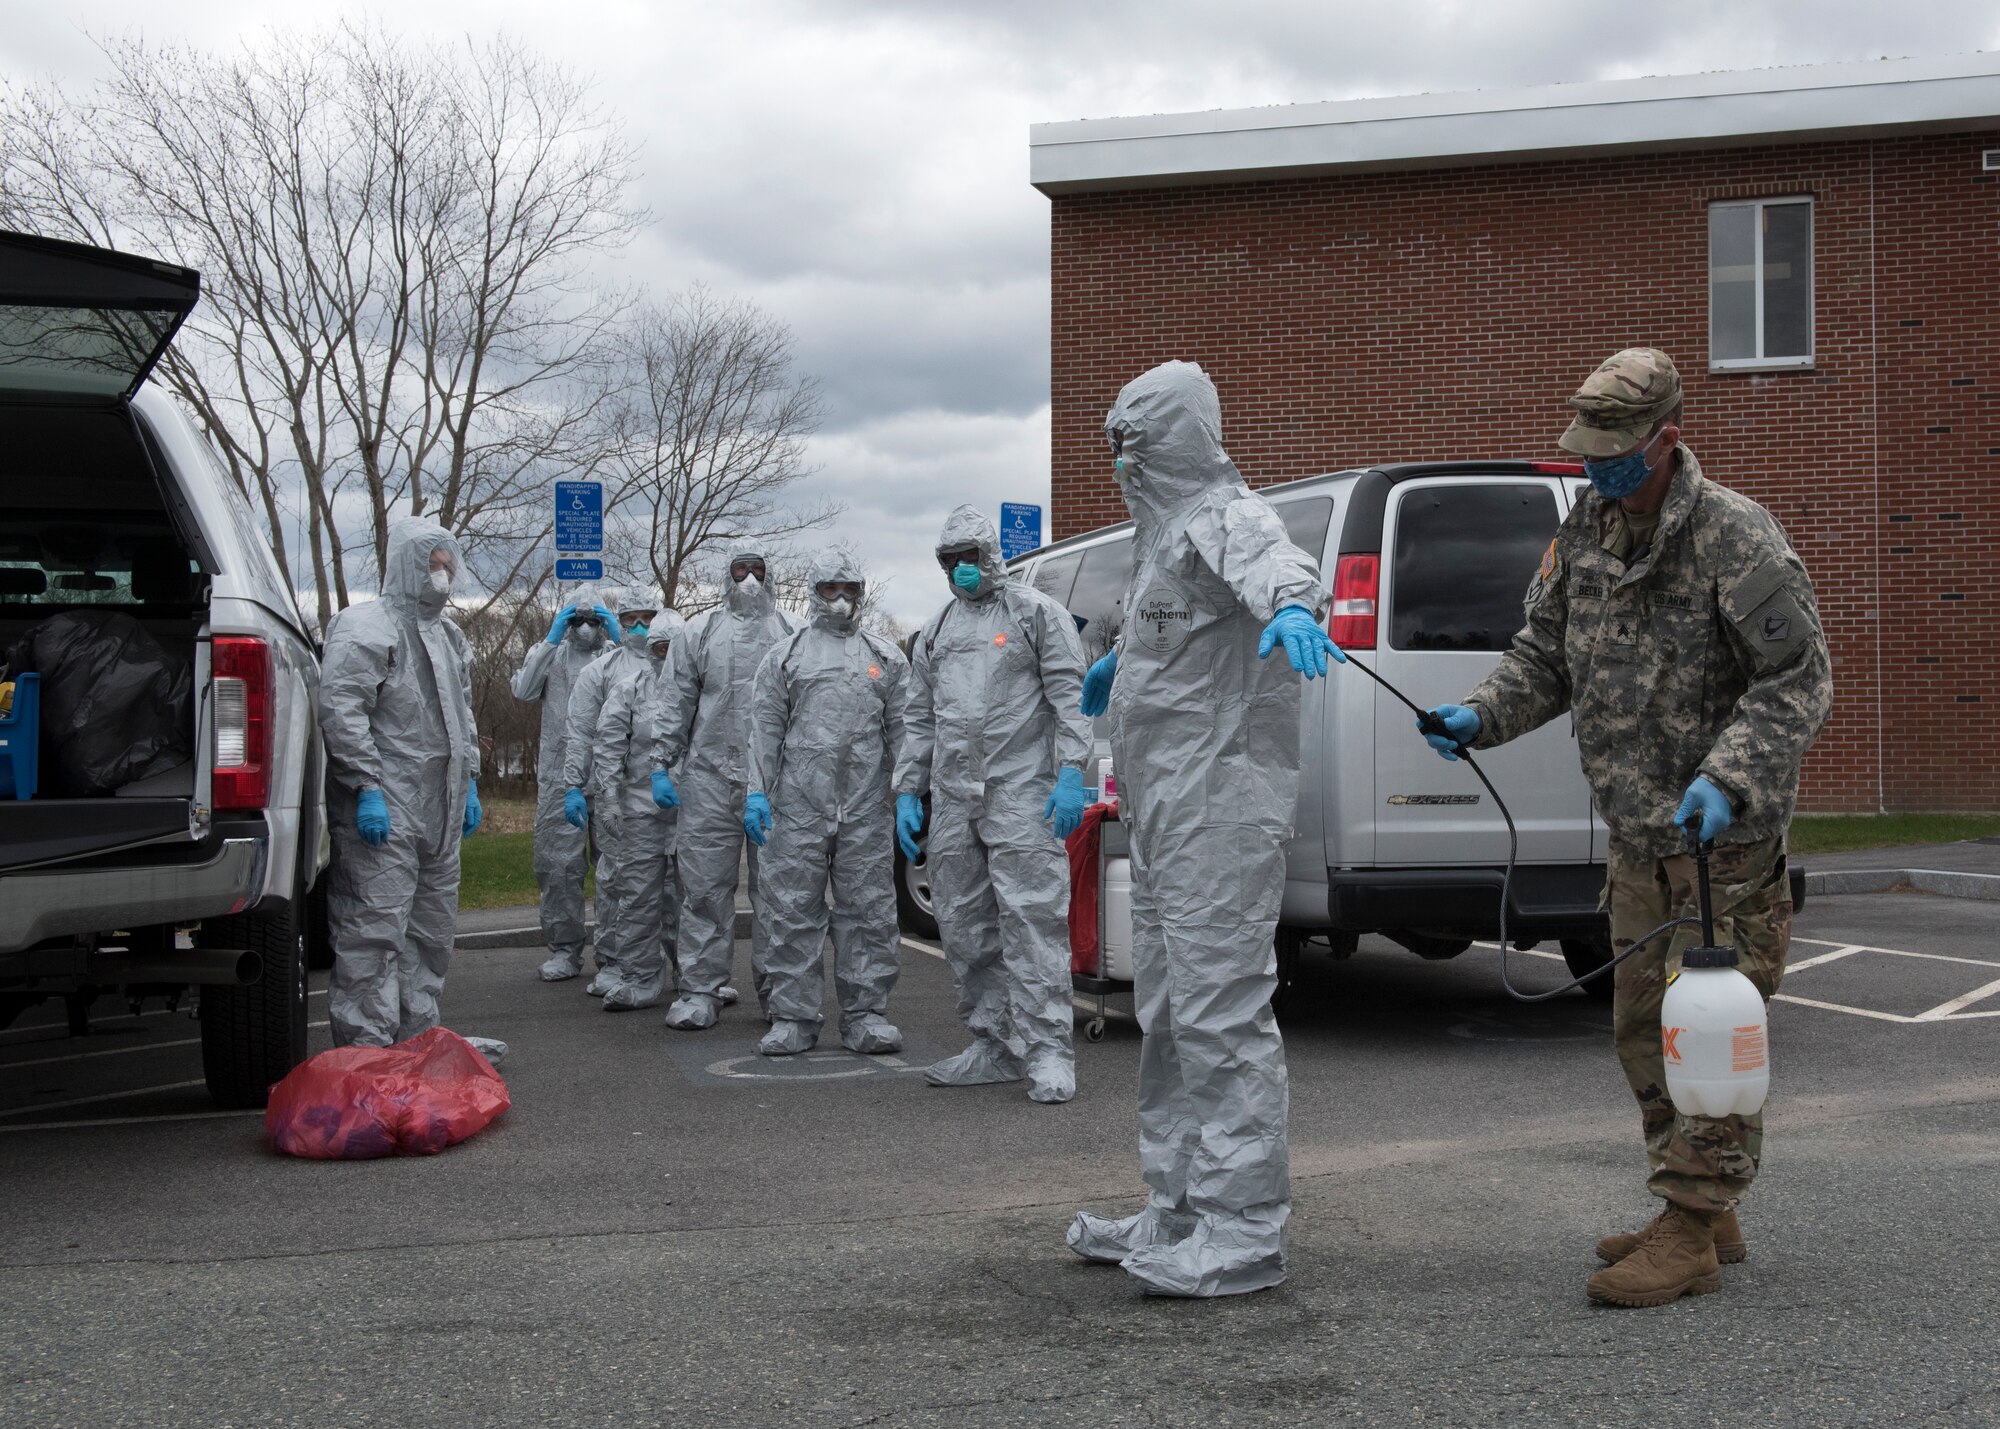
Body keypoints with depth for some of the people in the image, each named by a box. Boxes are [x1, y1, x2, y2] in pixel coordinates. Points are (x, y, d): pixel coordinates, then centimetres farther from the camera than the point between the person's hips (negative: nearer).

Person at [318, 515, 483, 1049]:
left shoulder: (450, 637, 21)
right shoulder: (364, 628, -8)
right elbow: (341, 712, -17)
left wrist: (468, 782, 22)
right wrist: (366, 788, -22)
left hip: (439, 814, 9)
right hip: (383, 811, -9)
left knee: (432, 931, 14)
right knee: (375, 930, -10)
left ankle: (418, 1037, 24)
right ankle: (366, 1050, -8)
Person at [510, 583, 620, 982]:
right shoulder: (550, 653, 15)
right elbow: (524, 691, -3)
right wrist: (551, 640, -5)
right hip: (560, 773, 1)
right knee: (558, 862, 0)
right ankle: (564, 949, 8)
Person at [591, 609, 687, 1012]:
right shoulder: (629, 687, 2)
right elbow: (609, 746, 0)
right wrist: (608, 798, -6)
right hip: (640, 808, -1)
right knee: (638, 896, 1)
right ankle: (639, 980, 7)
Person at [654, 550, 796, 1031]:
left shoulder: (791, 636, 10)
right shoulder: (700, 636, 13)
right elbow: (676, 704, 11)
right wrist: (662, 766, 3)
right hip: (710, 779, 1)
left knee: (776, 888, 2)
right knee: (705, 888, 0)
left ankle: (777, 987, 8)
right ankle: (701, 990, 5)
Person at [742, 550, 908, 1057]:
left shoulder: (885, 657, 14)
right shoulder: (785, 655, 11)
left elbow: (902, 728, 11)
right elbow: (765, 727, 7)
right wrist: (757, 792, -2)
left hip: (866, 810, 1)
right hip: (798, 806, -1)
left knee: (869, 912, 2)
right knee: (794, 912, 0)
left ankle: (865, 1016, 9)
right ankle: (793, 1019, 7)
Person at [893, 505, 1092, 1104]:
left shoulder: (1036, 611, 3)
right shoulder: (934, 633, 21)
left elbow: (1068, 695, -4)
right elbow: (921, 719, 23)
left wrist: (1070, 772, -15)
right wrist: (907, 792, 15)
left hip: (1022, 792, -7)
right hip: (952, 799, 7)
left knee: (1031, 918, -12)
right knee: (964, 926, 8)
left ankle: (1047, 1053, -11)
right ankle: (995, 1048, 16)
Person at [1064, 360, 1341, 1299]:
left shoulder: (1226, 518, -13)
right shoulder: (1165, 527, 20)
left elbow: (1271, 563, -37)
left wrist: (1292, 603, -58)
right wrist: (1121, 663, 56)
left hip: (1221, 806, -11)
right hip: (1163, 813, 11)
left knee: (1220, 1010, -11)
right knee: (1168, 1015, 17)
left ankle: (1243, 1233, -6)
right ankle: (1177, 1214, 27)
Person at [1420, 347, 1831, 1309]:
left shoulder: (1736, 536, -15)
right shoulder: (1584, 534, 8)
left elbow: (1795, 679, -16)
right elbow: (1545, 656, 16)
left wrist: (1726, 777, -27)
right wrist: (1479, 716, -1)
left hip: (1725, 840, -8)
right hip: (1637, 839, 8)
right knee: (1643, 1029, 13)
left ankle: (1690, 1236, 0)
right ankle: (1705, 1218, 26)